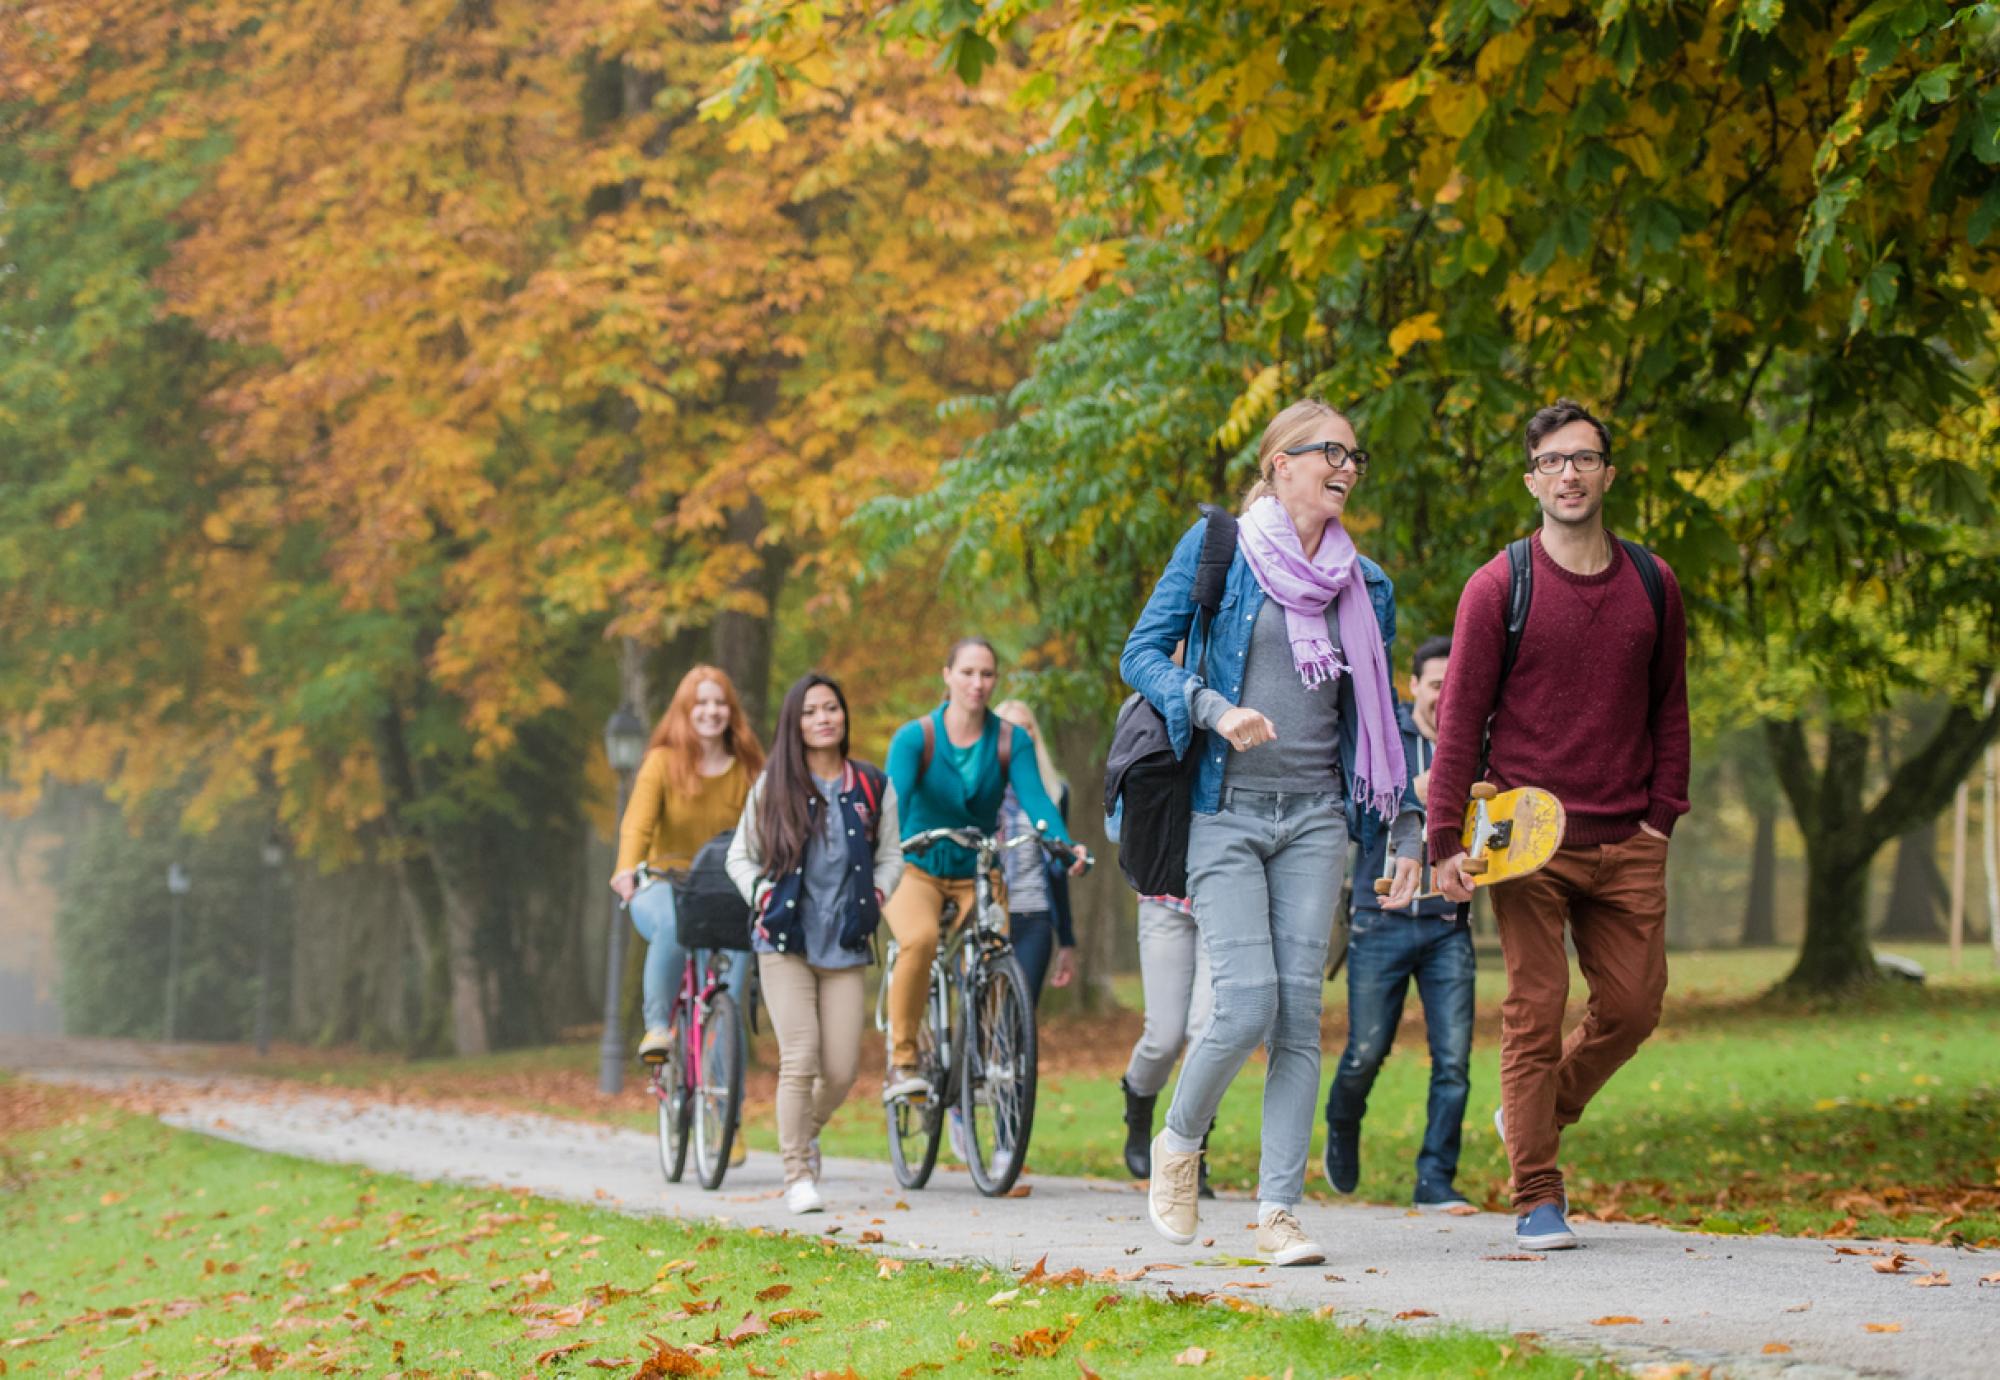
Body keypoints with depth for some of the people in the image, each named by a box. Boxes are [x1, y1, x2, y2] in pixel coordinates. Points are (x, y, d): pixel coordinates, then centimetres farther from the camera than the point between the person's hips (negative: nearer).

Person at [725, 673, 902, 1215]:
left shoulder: (872, 787, 7)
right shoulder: (773, 787, 4)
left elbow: (890, 857, 15)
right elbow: (740, 856, 11)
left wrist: (874, 900, -1)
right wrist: (763, 898, -4)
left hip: (846, 945, 2)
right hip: (785, 941, -2)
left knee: (841, 1070, -2)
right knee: (799, 1061, -12)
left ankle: (807, 1133, 30)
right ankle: (797, 1176, -1)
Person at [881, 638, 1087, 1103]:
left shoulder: (1012, 741, -3)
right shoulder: (915, 737, -10)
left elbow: (1035, 797, -17)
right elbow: (894, 797, -24)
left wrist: (1064, 843, -37)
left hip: (979, 873, 2)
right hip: (917, 871, -2)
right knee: (920, 940, -33)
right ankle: (902, 1060, -21)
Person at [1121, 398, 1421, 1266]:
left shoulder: (1364, 586, 12)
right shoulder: (1216, 548, 1)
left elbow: (1383, 717, 18)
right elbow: (1141, 652, -2)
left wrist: (1406, 831, 12)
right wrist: (1214, 708, -19)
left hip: (1314, 817, 3)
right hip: (1224, 813, -3)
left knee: (1301, 1014, -5)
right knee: (1248, 1004, -14)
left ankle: (1277, 1211, -1)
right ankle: (1178, 1143, 14)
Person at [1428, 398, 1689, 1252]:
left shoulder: (1652, 586, 8)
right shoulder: (1498, 588, -2)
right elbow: (1460, 718, -2)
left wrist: (1664, 814, 8)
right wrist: (1444, 841, -7)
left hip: (1627, 844, 4)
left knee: (1632, 1007, 3)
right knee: (1534, 1014, -3)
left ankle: (1538, 1112, 30)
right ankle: (1537, 1198, 4)